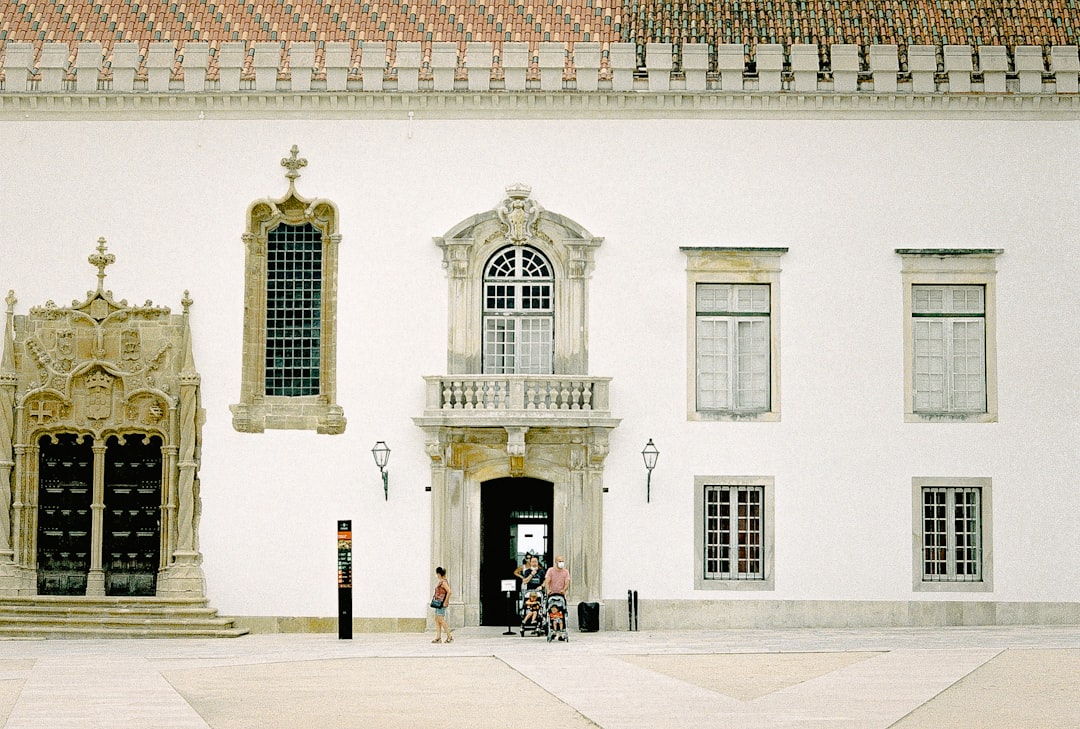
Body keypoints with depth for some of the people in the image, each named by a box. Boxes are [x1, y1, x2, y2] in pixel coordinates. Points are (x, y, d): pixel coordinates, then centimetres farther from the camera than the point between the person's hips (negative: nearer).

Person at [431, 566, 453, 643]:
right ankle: (438, 637, 7)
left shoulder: (443, 582, -15)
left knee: (441, 620, -10)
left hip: (442, 603, -10)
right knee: (437, 620, 7)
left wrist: (445, 601, -20)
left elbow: (449, 592, -25)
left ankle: (450, 636, -6)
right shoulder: (440, 582, 15)